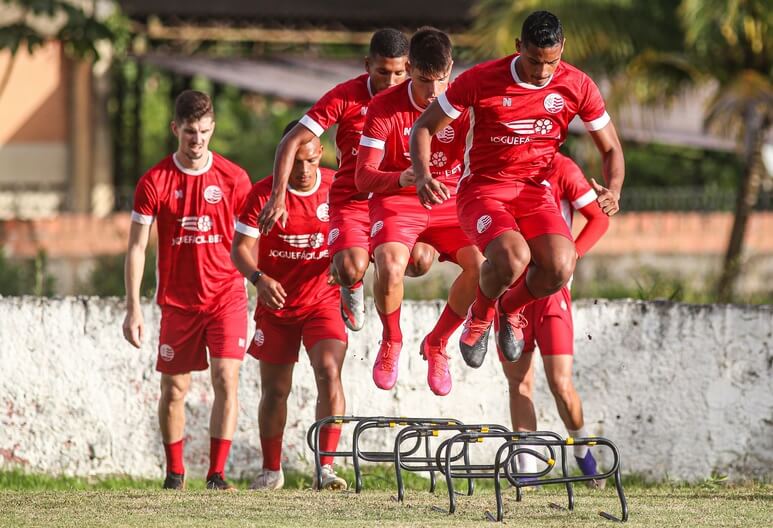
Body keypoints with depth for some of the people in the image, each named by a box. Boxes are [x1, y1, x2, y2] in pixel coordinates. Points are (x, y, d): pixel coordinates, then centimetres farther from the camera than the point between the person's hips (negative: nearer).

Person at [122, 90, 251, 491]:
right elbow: (136, 247, -1)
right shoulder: (155, 182, -3)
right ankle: (174, 473, 22)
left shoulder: (233, 178, -1)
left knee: (226, 380, -14)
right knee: (173, 389, 6)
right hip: (177, 301, 1)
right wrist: (133, 308, -6)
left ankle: (217, 473, -12)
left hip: (226, 296, -1)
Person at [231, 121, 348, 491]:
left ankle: (326, 469, -22)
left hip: (323, 302, 0)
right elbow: (241, 248, -13)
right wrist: (259, 278, -32)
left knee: (329, 371, -21)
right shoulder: (263, 194, -11)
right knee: (274, 390, 9)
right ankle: (271, 471, 28)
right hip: (276, 306, 0)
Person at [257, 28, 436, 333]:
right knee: (352, 269, -31)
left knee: (420, 261, -27)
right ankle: (351, 286, 11)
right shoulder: (345, 96, -8)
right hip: (350, 202, -2)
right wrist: (278, 196, -19)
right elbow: (292, 143, -9)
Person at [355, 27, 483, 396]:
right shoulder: (385, 107, -14)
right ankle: (391, 341, 0)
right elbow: (363, 177, -16)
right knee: (390, 268, -32)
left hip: (449, 203, 2)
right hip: (397, 203, -2)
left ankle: (436, 344, 3)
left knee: (481, 266, -24)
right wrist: (400, 179, -38)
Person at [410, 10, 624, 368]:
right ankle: (480, 315, 2)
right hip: (482, 189, -3)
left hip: (535, 191, 3)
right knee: (512, 256, -35)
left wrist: (612, 191, -15)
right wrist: (423, 176, -23)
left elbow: (610, 149, 7)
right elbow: (425, 127, -3)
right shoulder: (481, 80, -12)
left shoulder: (578, 87, -5)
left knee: (560, 268, -27)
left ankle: (510, 310, 11)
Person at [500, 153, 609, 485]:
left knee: (560, 383, -8)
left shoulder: (561, 169, -7)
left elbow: (599, 219, -5)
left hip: (550, 286, -4)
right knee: (519, 382, 2)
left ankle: (582, 452, 17)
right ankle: (527, 472, 5)